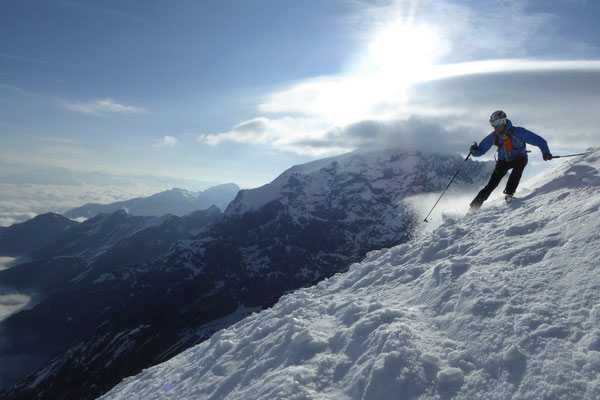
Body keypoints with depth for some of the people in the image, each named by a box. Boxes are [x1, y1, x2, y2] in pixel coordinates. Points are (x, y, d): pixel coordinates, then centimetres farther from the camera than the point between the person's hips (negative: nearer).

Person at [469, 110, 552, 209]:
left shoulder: (517, 132, -24)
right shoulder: (493, 136, -13)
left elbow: (539, 141, -19)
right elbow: (481, 150, -7)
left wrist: (545, 152, -32)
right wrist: (475, 150, -29)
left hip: (519, 159, -2)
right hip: (503, 161, 2)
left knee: (518, 165, -38)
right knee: (492, 184, -11)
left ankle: (509, 193, -33)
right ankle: (475, 205, -4)